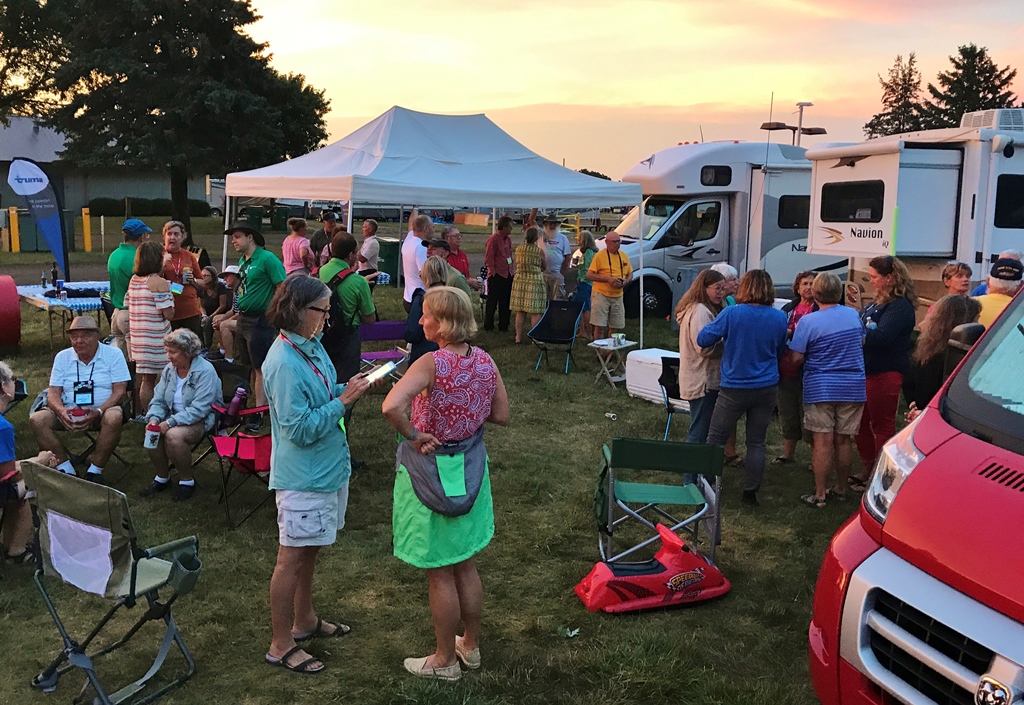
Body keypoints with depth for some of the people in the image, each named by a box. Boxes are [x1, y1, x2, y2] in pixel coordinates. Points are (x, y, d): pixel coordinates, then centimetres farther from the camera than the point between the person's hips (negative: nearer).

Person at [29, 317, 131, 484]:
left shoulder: (113, 354, 0)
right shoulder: (62, 357, 9)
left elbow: (119, 391, -6)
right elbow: (53, 392, 5)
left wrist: (98, 412, -23)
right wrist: (61, 411, -19)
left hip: (103, 410, -3)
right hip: (68, 413, 3)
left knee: (114, 418, -37)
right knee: (36, 419, -23)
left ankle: (95, 469, -20)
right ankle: (65, 468, -16)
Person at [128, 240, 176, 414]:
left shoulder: (133, 281, 8)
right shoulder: (160, 283, -15)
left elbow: (127, 304, 18)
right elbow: (168, 314, -18)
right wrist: (170, 299, 2)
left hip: (137, 335, 8)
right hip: (154, 339, -7)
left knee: (140, 378, 16)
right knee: (149, 380, -2)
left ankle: (138, 414, 26)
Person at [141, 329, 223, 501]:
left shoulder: (205, 371, -17)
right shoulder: (169, 369, 5)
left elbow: (199, 409, -24)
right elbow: (158, 400, 6)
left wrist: (170, 422, -29)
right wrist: (154, 418, -16)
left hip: (202, 421, -6)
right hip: (175, 418, 7)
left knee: (174, 434, -33)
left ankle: (187, 481, -10)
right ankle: (162, 477, 4)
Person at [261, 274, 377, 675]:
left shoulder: (312, 347, 4)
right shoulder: (284, 363, -24)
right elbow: (299, 428, -24)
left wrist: (348, 388, -2)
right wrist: (344, 401, -21)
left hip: (325, 469, 9)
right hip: (302, 476, -9)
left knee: (308, 551, 22)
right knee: (292, 558, 4)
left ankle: (303, 621, 39)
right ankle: (281, 646, 18)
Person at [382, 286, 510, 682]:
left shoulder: (432, 364, -24)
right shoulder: (484, 360, -5)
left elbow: (391, 407, -39)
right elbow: (501, 415, 4)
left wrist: (413, 435, -23)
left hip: (432, 473, -6)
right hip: (470, 471, 7)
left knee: (440, 574, 10)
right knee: (465, 564, 22)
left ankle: (444, 660, 26)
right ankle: (470, 646, 38)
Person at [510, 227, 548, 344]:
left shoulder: (518, 249, 0)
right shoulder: (539, 251, -10)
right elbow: (544, 267, 5)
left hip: (520, 281, 4)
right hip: (535, 282, -4)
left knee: (520, 312, 10)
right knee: (535, 313, 2)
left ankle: (518, 337, 16)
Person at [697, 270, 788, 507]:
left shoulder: (731, 313, -15)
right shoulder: (779, 318, -4)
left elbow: (703, 339, -8)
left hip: (735, 388, -3)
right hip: (767, 389, 3)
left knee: (715, 439, 10)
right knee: (756, 442, 11)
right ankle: (750, 492, 16)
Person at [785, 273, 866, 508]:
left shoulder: (809, 321, -13)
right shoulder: (853, 315, 2)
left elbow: (796, 358, -12)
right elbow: (862, 343, 18)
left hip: (820, 388, -4)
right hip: (853, 387, 4)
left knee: (822, 442, -1)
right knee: (844, 440, 11)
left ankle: (820, 494, 4)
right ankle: (840, 489, 23)